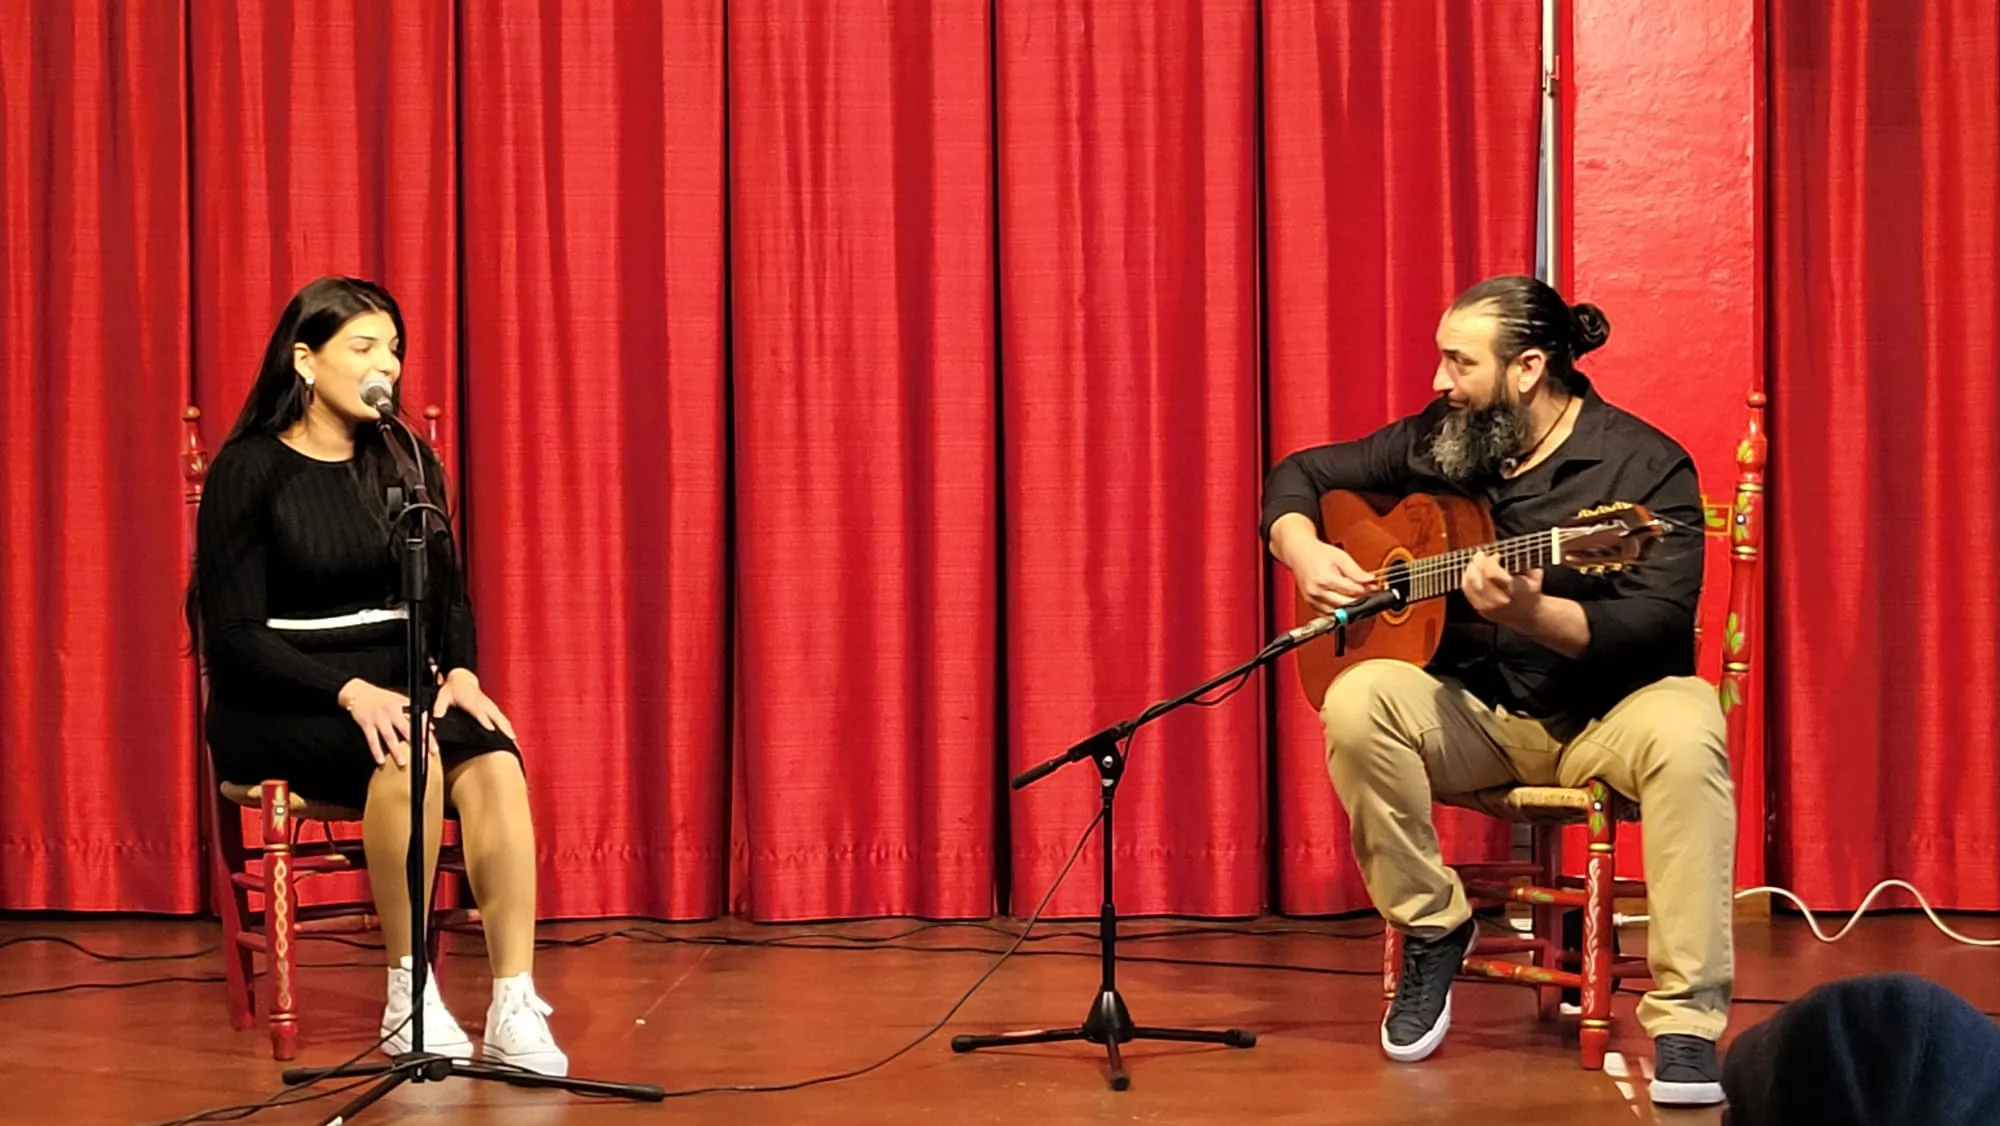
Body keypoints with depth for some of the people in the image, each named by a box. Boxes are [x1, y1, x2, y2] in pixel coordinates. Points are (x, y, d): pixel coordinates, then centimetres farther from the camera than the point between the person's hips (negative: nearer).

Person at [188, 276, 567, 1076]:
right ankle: (408, 998, -25)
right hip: (277, 706, -5)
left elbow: (446, 593, 13)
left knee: (494, 761, -28)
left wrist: (459, 673, -9)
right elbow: (233, 638, -11)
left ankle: (515, 1012, -35)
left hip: (394, 686, 5)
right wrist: (351, 693, -24)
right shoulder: (248, 471, -5)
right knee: (410, 751, -36)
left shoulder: (406, 461, 10)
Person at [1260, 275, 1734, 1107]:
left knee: (1684, 732, -37)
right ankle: (1432, 929, -7)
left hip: (1604, 721, -3)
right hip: (1475, 716, 3)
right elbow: (1301, 473, 13)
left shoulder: (1643, 466, -12)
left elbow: (1660, 628, -22)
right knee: (1358, 703, -27)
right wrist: (1305, 554, -10)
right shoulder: (1437, 441, 3)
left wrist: (1532, 614, -39)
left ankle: (1687, 1024, -33)